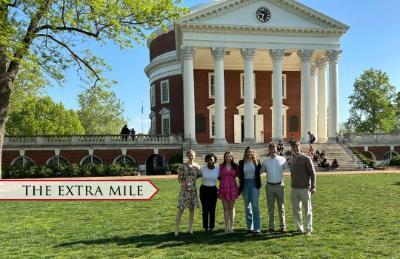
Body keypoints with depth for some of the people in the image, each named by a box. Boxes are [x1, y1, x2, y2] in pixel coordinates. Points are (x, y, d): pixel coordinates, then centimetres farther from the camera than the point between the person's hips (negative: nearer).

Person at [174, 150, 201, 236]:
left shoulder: (197, 166, 4)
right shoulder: (183, 166, -5)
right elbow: (179, 178, -4)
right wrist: (182, 183, -21)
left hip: (193, 190, 4)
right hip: (184, 190, -3)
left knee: (192, 209, 9)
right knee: (181, 209, -5)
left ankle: (190, 228, 19)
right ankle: (176, 228, 2)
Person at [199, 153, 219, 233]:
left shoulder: (217, 169, -3)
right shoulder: (202, 168, -7)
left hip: (213, 190, 1)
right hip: (204, 190, -1)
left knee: (212, 209, 3)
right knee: (205, 209, 1)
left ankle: (211, 226, 14)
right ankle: (206, 227, 13)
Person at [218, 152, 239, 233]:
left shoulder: (235, 166, 4)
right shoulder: (221, 166, 6)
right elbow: (219, 176, 8)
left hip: (232, 188, 0)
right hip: (223, 188, 0)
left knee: (231, 207, 5)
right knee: (225, 208, 4)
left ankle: (231, 226, 10)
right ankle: (227, 226, 9)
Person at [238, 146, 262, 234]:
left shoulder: (257, 162, 0)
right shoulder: (241, 163, 3)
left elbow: (259, 172, 5)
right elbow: (240, 175, 5)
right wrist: (240, 187, -1)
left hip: (254, 184, -2)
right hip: (245, 184, 2)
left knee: (255, 206, -6)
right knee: (247, 207, 9)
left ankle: (257, 228, -4)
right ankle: (249, 227, 19)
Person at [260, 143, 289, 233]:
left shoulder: (282, 159, 1)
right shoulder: (265, 161, 6)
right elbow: (260, 171, 11)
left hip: (279, 185, -1)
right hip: (269, 186, 1)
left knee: (281, 207, 5)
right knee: (270, 207, 7)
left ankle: (283, 226, 10)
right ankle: (271, 226, 15)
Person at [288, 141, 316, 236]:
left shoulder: (306, 159, -6)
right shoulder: (291, 160, 9)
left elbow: (312, 173, -7)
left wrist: (313, 186, -12)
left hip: (305, 189, -5)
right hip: (294, 189, 6)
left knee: (308, 210, 1)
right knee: (296, 210, 11)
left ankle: (308, 229, 6)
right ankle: (300, 228, 21)